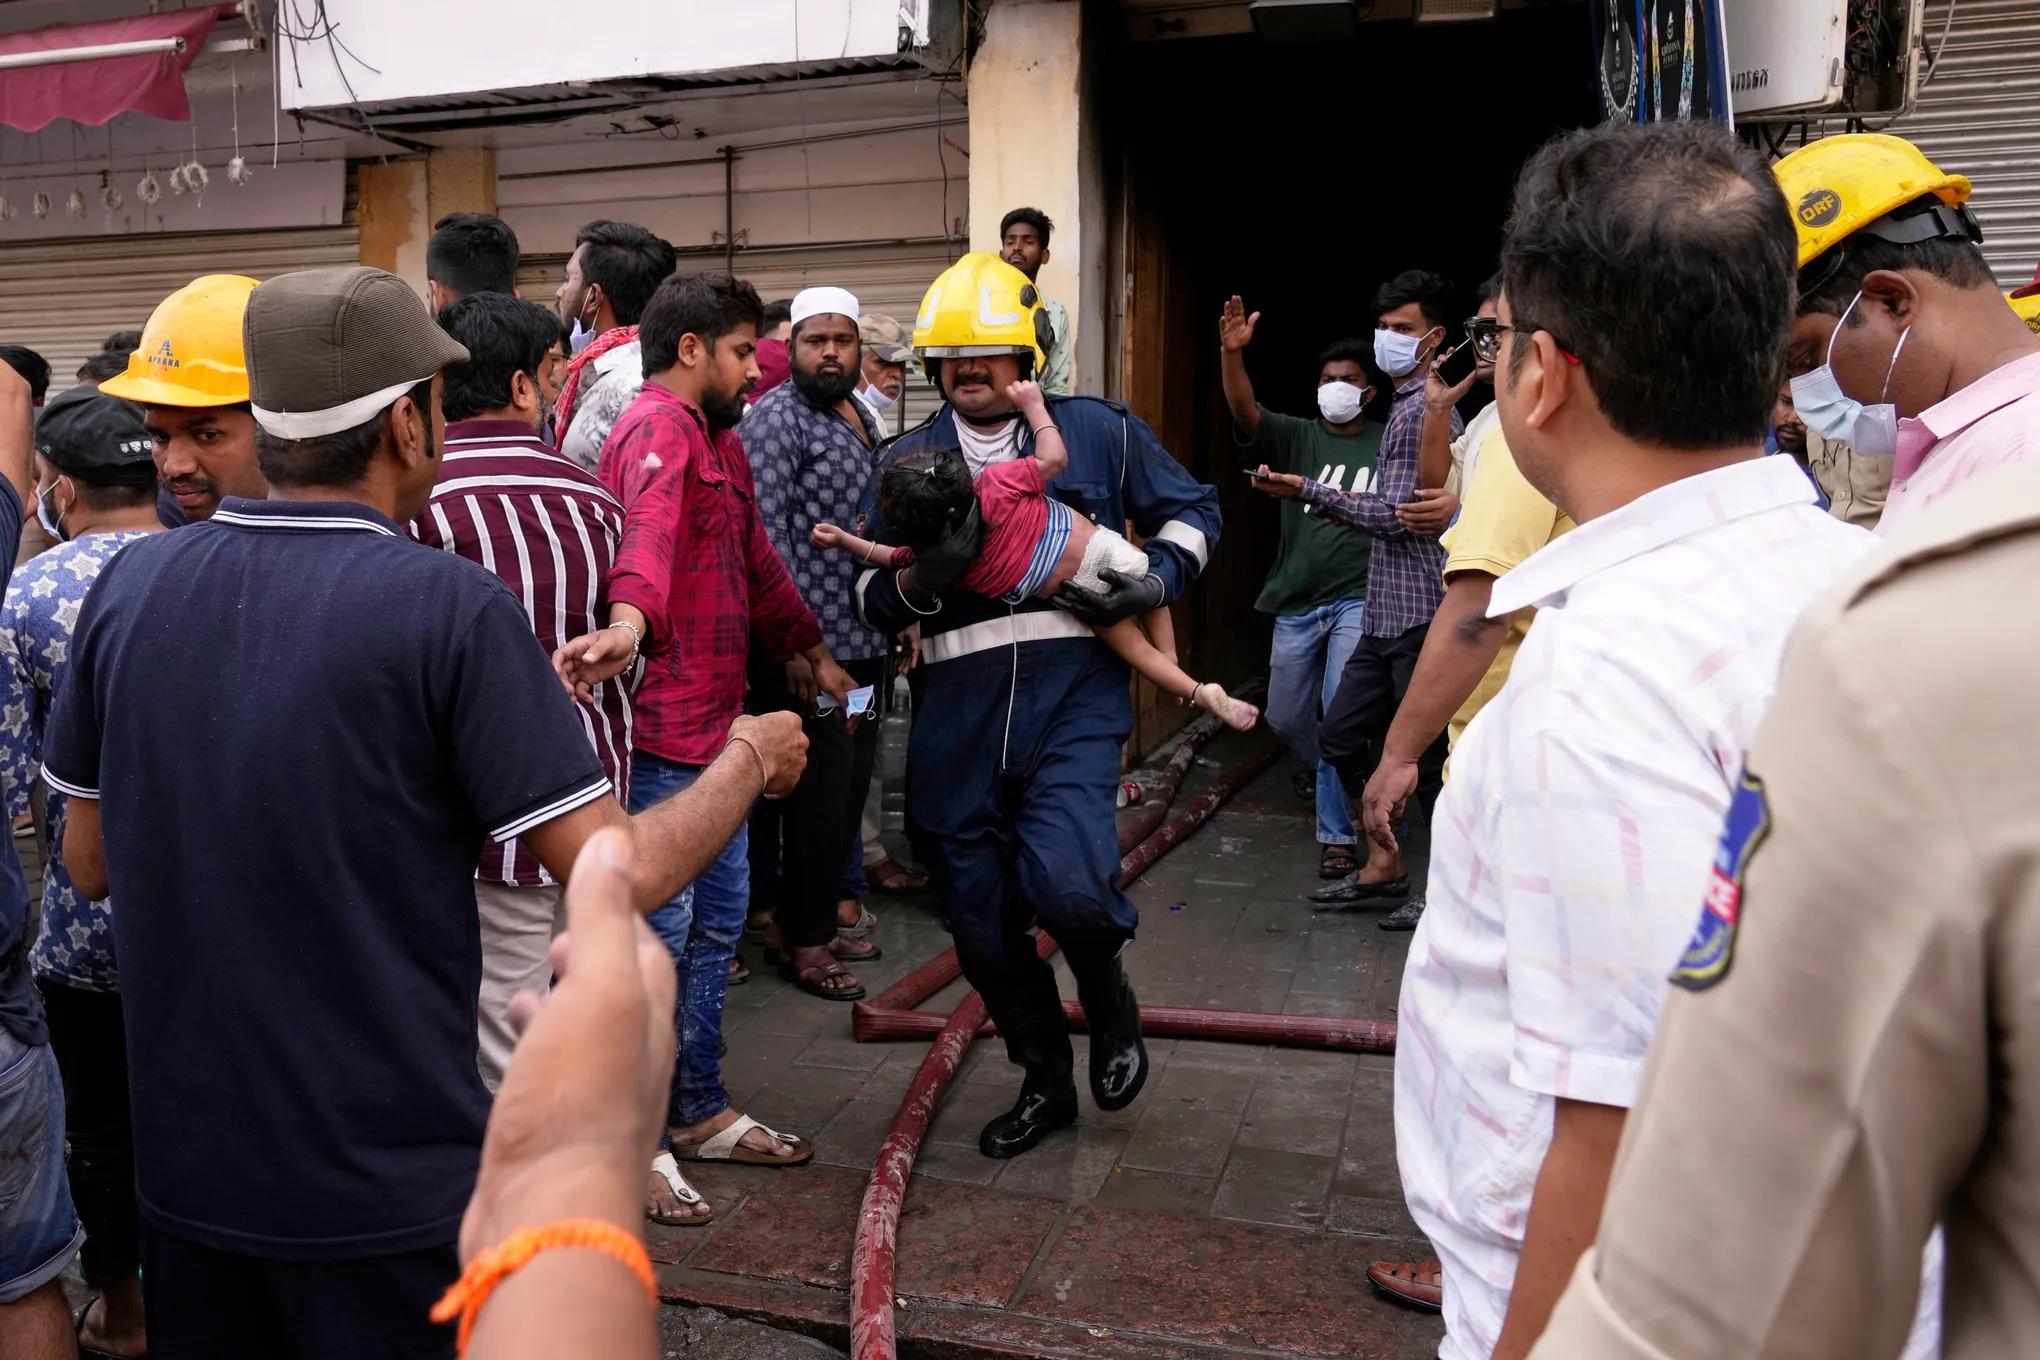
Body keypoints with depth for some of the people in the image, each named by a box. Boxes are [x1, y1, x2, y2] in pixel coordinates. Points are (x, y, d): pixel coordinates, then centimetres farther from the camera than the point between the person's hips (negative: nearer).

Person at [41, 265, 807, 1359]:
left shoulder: (131, 582, -4)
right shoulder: (451, 606, -19)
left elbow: (90, 863, 7)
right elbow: (622, 878, -19)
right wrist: (750, 760, -2)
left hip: (184, 1165, 5)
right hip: (387, 1184, -5)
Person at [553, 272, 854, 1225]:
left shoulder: (718, 439, 19)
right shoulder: (660, 427, -14)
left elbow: (755, 561, 31)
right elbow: (648, 530, -37)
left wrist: (814, 653, 39)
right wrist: (631, 622, -56)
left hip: (714, 722, 10)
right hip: (663, 725, -10)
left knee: (718, 917, 16)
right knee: (657, 929, -4)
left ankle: (699, 1111, 29)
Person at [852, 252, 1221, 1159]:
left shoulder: (1096, 432, 8)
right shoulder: (908, 461, 14)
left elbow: (1192, 509, 16)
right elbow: (873, 601, 10)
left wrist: (1159, 580, -3)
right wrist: (920, 577, -12)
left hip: (1074, 692, -3)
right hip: (957, 712, 4)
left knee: (1066, 882, -24)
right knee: (981, 922, 10)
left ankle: (1108, 995, 13)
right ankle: (1046, 1081, 33)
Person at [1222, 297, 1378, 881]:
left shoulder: (1388, 445, 3)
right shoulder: (1297, 437, 5)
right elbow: (1245, 411, -11)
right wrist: (1232, 352, -28)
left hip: (1357, 599, -3)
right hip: (1297, 602, 4)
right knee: (1286, 719, 16)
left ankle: (1336, 834, -1)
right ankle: (1327, 773, 48)